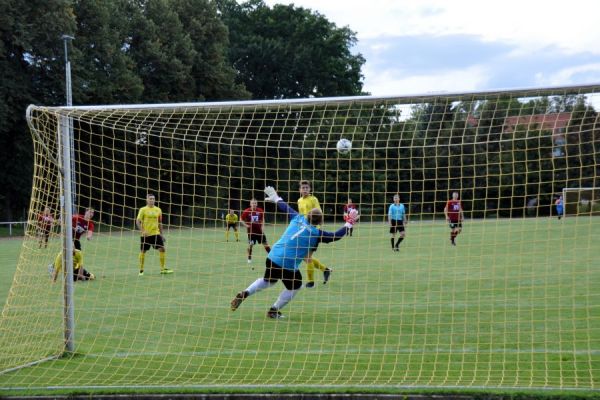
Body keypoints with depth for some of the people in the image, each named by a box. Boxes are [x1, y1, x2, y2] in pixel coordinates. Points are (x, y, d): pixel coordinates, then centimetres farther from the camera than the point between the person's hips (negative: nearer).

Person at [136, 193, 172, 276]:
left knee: (162, 249, -6)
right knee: (143, 251, 1)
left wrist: (161, 234, 15)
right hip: (145, 234, -3)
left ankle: (163, 269, 1)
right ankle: (141, 270, 13)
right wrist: (142, 231, -19)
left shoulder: (158, 210, 9)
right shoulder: (143, 210, -3)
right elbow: (138, 221, -7)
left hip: (156, 233, 3)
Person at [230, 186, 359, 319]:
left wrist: (276, 198, 37)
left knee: (268, 280, 29)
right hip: (288, 265, -6)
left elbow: (286, 208, 21)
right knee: (294, 287, 19)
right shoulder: (316, 233, -7)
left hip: (272, 257, 6)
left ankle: (244, 293, 11)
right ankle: (274, 310, 22)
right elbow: (335, 236, -3)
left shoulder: (298, 219, 6)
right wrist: (349, 223, 7)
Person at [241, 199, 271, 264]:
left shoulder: (260, 211, -4)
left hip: (259, 230, 2)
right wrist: (246, 225, -12)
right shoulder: (247, 211, -11)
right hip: (251, 231, -2)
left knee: (265, 244, 5)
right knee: (250, 245, -3)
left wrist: (262, 226, 0)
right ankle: (249, 259, 13)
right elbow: (241, 219, 2)